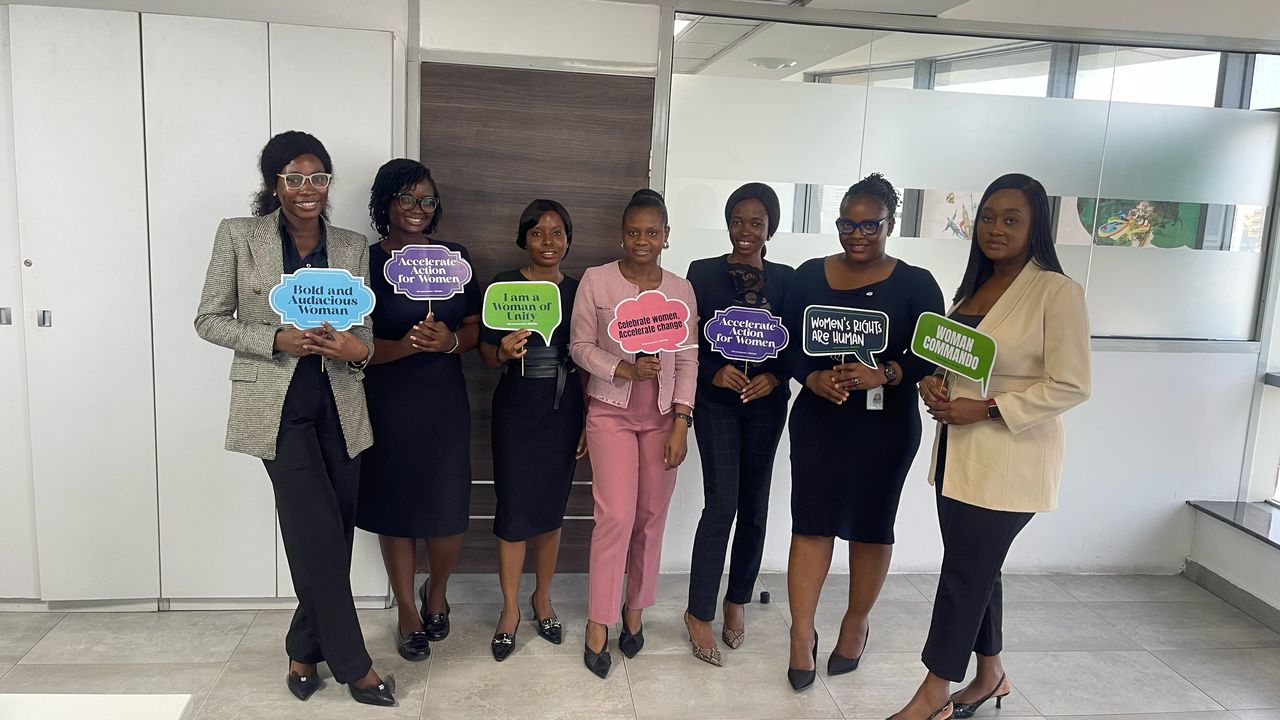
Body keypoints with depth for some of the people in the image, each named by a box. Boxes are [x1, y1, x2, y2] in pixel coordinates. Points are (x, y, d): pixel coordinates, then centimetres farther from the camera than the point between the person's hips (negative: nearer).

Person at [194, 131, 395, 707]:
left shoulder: (352, 247, 7)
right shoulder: (238, 236, -1)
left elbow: (365, 329, 11)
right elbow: (210, 319, 0)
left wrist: (357, 349, -14)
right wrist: (277, 340, -16)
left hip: (339, 404, 4)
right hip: (278, 405, -4)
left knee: (333, 536, 9)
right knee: (319, 535, -5)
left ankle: (305, 652, 29)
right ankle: (353, 665, 10)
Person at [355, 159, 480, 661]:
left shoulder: (454, 257, 5)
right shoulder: (365, 262, -4)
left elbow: (475, 328, 6)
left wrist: (450, 340, -15)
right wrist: (405, 345, -25)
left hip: (444, 401, 2)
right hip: (387, 405, -2)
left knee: (448, 513, 1)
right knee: (395, 511, 8)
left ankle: (437, 592, 32)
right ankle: (408, 613, 29)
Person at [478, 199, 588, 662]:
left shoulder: (578, 290, 5)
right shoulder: (503, 286, -3)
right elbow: (486, 353, -1)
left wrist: (589, 421, 4)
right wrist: (503, 352, -24)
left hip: (564, 411, 2)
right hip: (516, 410, -2)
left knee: (551, 508, 11)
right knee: (513, 511, 1)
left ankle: (542, 599, 29)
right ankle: (510, 609, 18)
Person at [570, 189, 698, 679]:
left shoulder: (681, 289, 3)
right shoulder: (596, 280, -4)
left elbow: (687, 360, 2)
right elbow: (580, 346, -3)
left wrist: (681, 424, -4)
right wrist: (626, 370, -19)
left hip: (663, 416, 3)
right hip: (611, 412, -2)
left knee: (651, 517, 7)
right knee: (616, 516, -8)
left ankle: (635, 610, 27)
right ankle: (597, 625, 7)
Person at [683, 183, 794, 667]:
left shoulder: (785, 279, 4)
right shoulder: (702, 273, -1)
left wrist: (774, 377, -12)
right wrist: (714, 373, -17)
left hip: (766, 403, 3)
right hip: (717, 403, -3)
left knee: (754, 506, 10)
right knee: (721, 504, -9)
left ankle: (738, 601, 27)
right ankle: (699, 614, 4)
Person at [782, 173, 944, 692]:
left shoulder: (915, 285, -2)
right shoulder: (809, 276, 4)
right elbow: (787, 343, 2)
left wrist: (884, 374, -22)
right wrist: (813, 378, -16)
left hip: (886, 423, -1)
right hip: (817, 417, 1)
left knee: (871, 524, 11)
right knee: (811, 522, 0)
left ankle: (856, 622, 31)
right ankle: (802, 634, 11)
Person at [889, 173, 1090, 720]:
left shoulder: (1057, 291, -12)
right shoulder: (974, 286, 12)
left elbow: (1071, 386, -16)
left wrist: (987, 409, -21)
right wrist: (932, 383, -1)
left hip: (1008, 461, -7)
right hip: (958, 451, 7)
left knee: (965, 571, 0)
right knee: (976, 569, 17)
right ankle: (990, 675, 35)